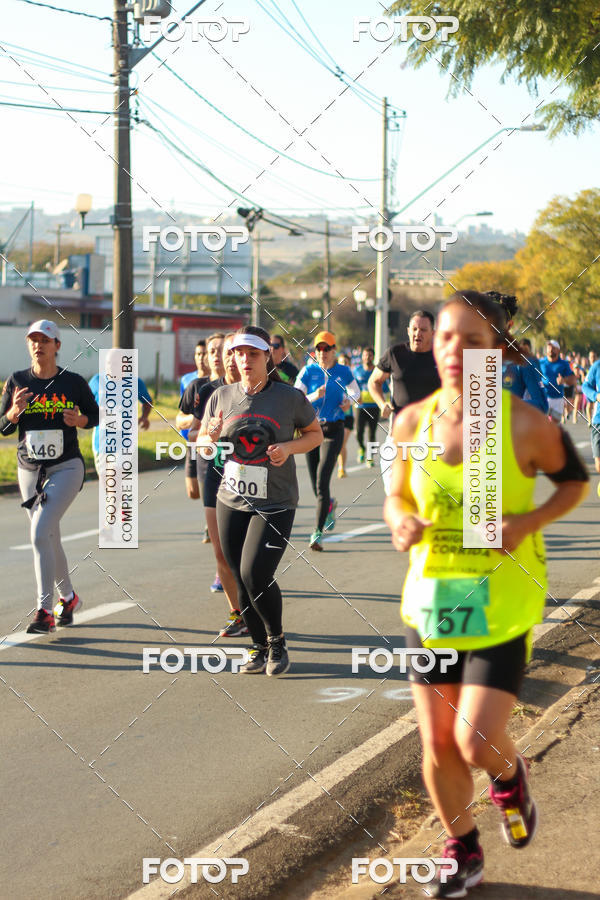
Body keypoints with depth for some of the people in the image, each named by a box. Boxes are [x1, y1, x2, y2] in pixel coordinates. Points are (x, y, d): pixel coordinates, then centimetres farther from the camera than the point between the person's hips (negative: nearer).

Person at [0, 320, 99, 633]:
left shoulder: (73, 382, -3)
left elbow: (95, 414, 9)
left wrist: (79, 419, -12)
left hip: (66, 468, -4)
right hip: (29, 471, 4)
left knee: (40, 533, -19)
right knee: (49, 539, 12)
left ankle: (45, 612, -18)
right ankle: (68, 597, 35)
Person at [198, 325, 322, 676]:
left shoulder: (290, 397, -4)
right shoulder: (222, 397, 4)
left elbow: (315, 434, 8)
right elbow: (201, 443, 13)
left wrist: (289, 447, -11)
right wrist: (212, 437, -11)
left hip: (276, 503, -4)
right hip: (232, 501, 4)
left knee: (255, 574, -16)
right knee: (242, 580, 6)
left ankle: (277, 642, 8)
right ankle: (260, 648, 24)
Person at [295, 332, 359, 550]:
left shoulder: (344, 372, 3)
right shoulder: (308, 372, 0)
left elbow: (355, 392, 21)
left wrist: (349, 401, 0)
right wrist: (314, 397, -22)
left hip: (333, 430, -2)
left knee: (322, 481, -14)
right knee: (316, 483, 10)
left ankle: (318, 532, -13)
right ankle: (329, 505, 46)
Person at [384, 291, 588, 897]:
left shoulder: (525, 425, -15)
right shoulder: (412, 423, -5)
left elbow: (575, 480, 2)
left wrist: (529, 521, -15)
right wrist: (400, 522, -13)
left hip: (503, 604, -3)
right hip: (430, 597, 4)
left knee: (476, 741, -11)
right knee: (437, 744, 8)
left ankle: (509, 776, 26)